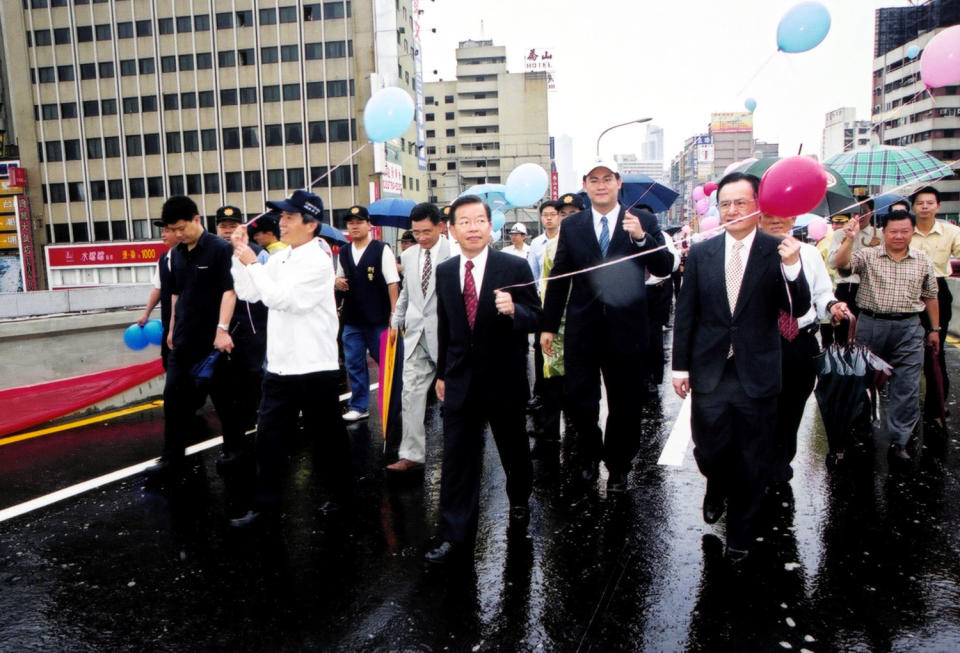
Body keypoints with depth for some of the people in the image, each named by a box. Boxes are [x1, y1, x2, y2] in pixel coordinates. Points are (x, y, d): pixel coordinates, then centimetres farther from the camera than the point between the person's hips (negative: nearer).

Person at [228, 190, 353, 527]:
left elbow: (282, 298, -21)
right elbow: (249, 293, 11)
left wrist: (252, 263, -14)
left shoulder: (318, 262, -14)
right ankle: (266, 504, 19)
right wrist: (239, 256, 1)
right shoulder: (279, 258, 10)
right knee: (269, 435, 8)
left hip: (314, 366, -7)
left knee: (326, 432, 9)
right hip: (279, 363, 7)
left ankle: (342, 490, 29)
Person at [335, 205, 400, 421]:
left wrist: (394, 314, -13)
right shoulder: (344, 252, 10)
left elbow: (392, 283, -8)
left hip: (378, 319, -5)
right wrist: (337, 282, 0)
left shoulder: (381, 249, -5)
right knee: (354, 363, 10)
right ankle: (358, 407, 22)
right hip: (352, 320, 5)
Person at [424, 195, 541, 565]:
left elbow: (535, 319, -10)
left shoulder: (515, 267, -9)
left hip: (503, 378, -2)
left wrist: (513, 310, -32)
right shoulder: (444, 272, 4)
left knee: (513, 448, 17)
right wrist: (441, 373, 14)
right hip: (460, 379, 3)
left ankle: (519, 500, 45)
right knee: (457, 456, 2)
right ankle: (456, 534, 11)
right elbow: (444, 326, 12)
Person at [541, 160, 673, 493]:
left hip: (625, 328, -1)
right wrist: (548, 326, 6)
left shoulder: (644, 222, 0)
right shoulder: (571, 225, 5)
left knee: (624, 404, 10)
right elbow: (558, 277, 7)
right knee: (576, 400, 3)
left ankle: (618, 466, 32)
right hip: (582, 329, 1)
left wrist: (641, 237, -25)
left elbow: (665, 268, -8)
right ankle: (590, 452, 32)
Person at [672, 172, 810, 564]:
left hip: (757, 376, -1)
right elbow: (685, 313, 5)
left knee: (751, 465, 11)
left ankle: (740, 537, 32)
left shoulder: (778, 252, -5)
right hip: (709, 372, 1)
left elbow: (798, 310, -11)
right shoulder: (701, 253, 2)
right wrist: (680, 366, 3)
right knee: (709, 452, 10)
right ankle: (717, 489, 46)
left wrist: (792, 268, -29)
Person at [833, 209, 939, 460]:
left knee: (906, 387, -1)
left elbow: (930, 297, 13)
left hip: (908, 328, 1)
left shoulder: (923, 261, 7)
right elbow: (842, 265, -19)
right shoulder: (868, 256, -1)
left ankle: (898, 441, 8)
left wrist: (935, 329, 13)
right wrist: (849, 239, -32)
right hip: (871, 324, -1)